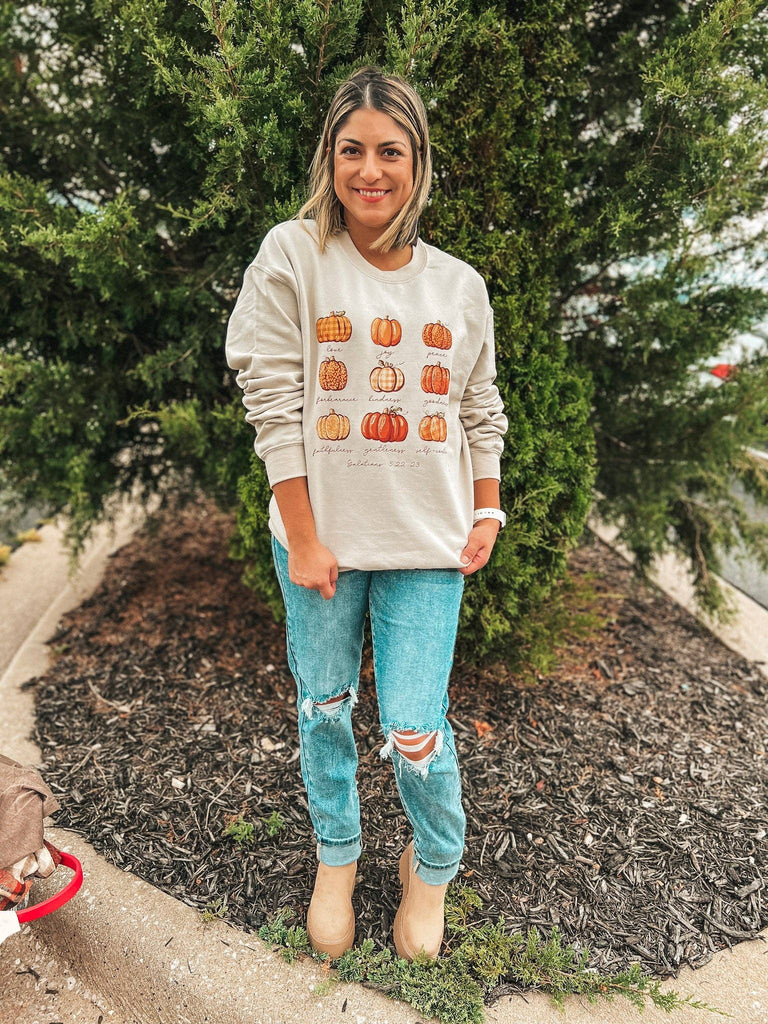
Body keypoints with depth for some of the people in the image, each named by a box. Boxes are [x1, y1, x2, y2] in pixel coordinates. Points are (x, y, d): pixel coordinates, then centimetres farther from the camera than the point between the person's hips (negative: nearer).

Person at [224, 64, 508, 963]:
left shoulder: (460, 284, 6)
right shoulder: (291, 256, -4)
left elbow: (481, 409, 12)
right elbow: (274, 404, -9)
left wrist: (487, 511, 6)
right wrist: (303, 537, -11)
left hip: (427, 542, 1)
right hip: (322, 535, 0)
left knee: (414, 731, 0)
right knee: (324, 709, 15)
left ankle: (433, 866, 34)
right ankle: (336, 858, 43)